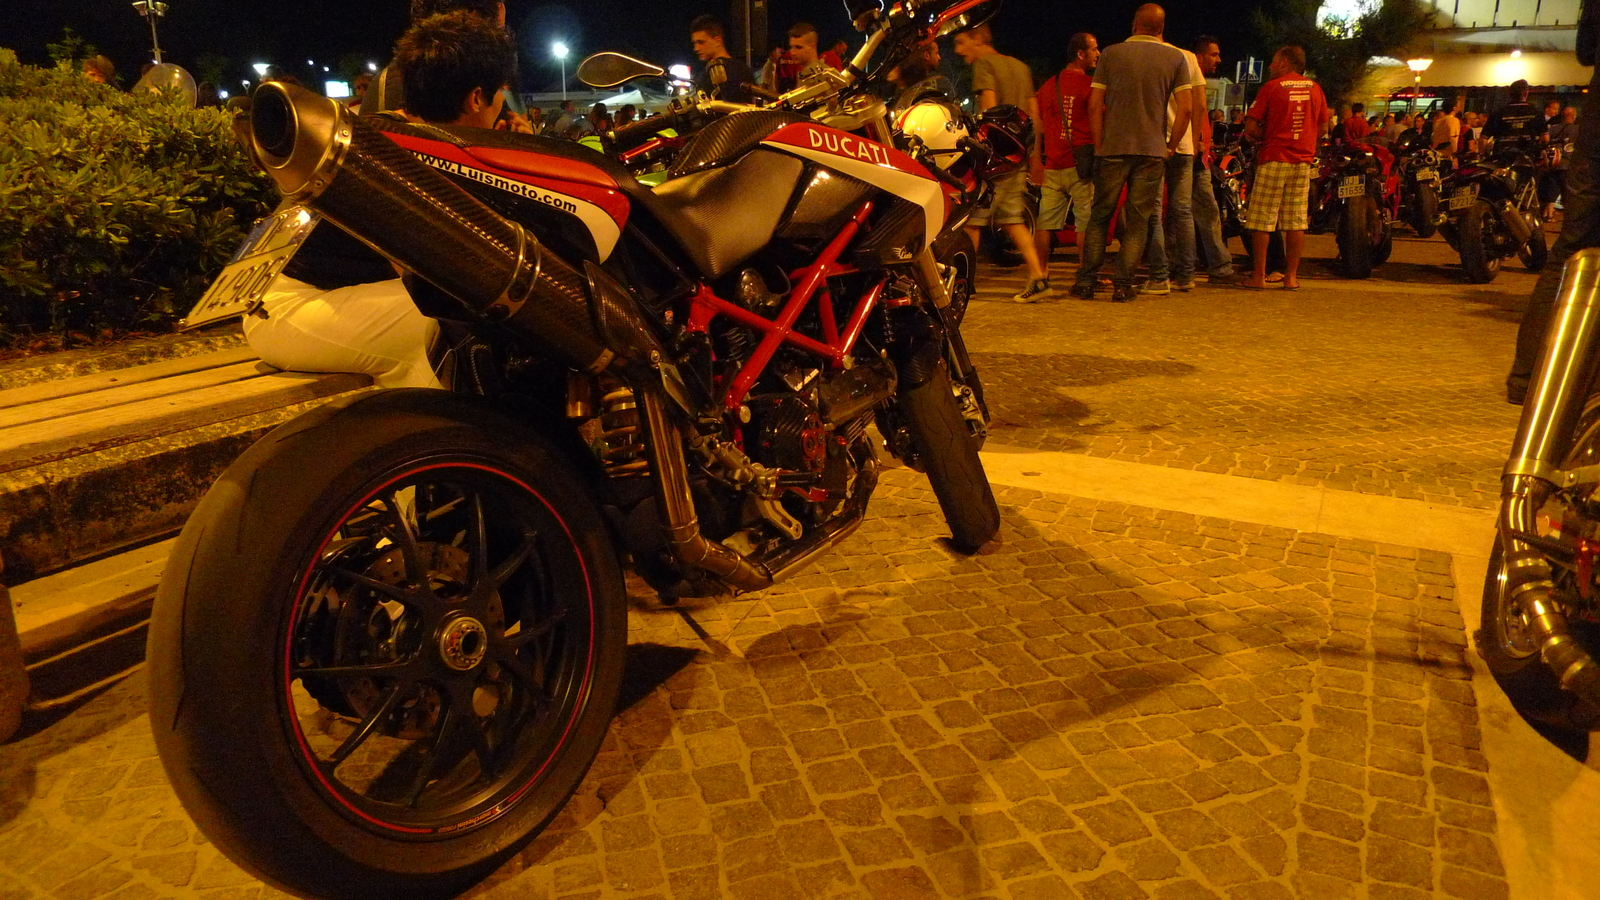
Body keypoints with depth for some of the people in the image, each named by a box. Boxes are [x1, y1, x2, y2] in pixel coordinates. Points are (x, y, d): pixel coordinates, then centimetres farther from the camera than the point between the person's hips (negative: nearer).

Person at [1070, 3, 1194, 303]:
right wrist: (1171, 145, 8)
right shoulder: (1175, 57, 4)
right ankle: (1123, 285, 1)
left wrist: (1099, 145, 5)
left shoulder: (1111, 53, 3)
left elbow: (1095, 104, 0)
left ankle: (1086, 282, 6)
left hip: (1113, 149, 0)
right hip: (1152, 150, 0)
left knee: (1100, 215, 8)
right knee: (1138, 220, 4)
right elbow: (1186, 108, -2)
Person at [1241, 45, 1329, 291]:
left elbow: (1251, 128, -8)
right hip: (1303, 160, 5)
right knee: (1297, 221, 5)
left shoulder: (1272, 87, -4)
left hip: (1274, 159, -5)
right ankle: (1291, 276, 7)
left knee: (1262, 220, 0)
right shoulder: (1314, 88, 10)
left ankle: (1259, 275, -1)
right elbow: (1323, 128, 14)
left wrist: (1267, 138, 9)